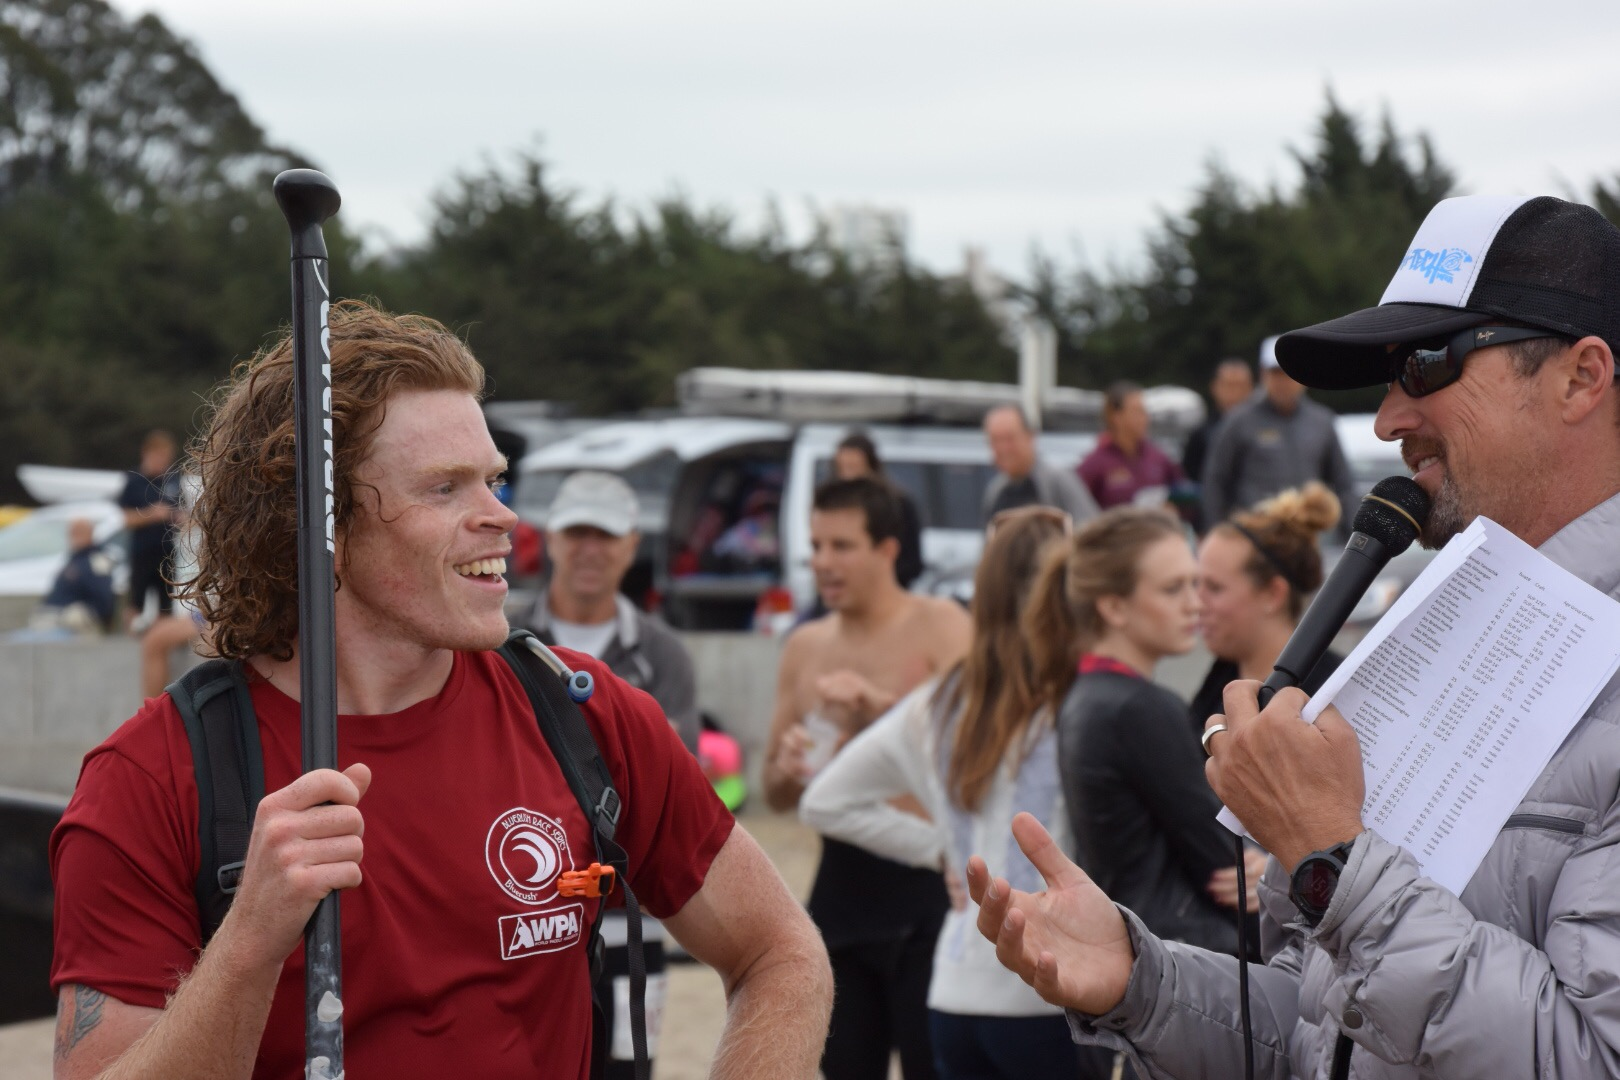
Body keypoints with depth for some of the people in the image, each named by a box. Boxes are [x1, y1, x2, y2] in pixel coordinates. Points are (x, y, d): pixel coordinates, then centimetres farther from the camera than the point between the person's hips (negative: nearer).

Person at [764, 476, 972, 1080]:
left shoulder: (941, 628, -4)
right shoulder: (805, 649, 11)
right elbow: (777, 798, 17)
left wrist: (881, 705, -25)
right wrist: (786, 771, -6)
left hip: (926, 889, -5)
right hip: (841, 888, 5)